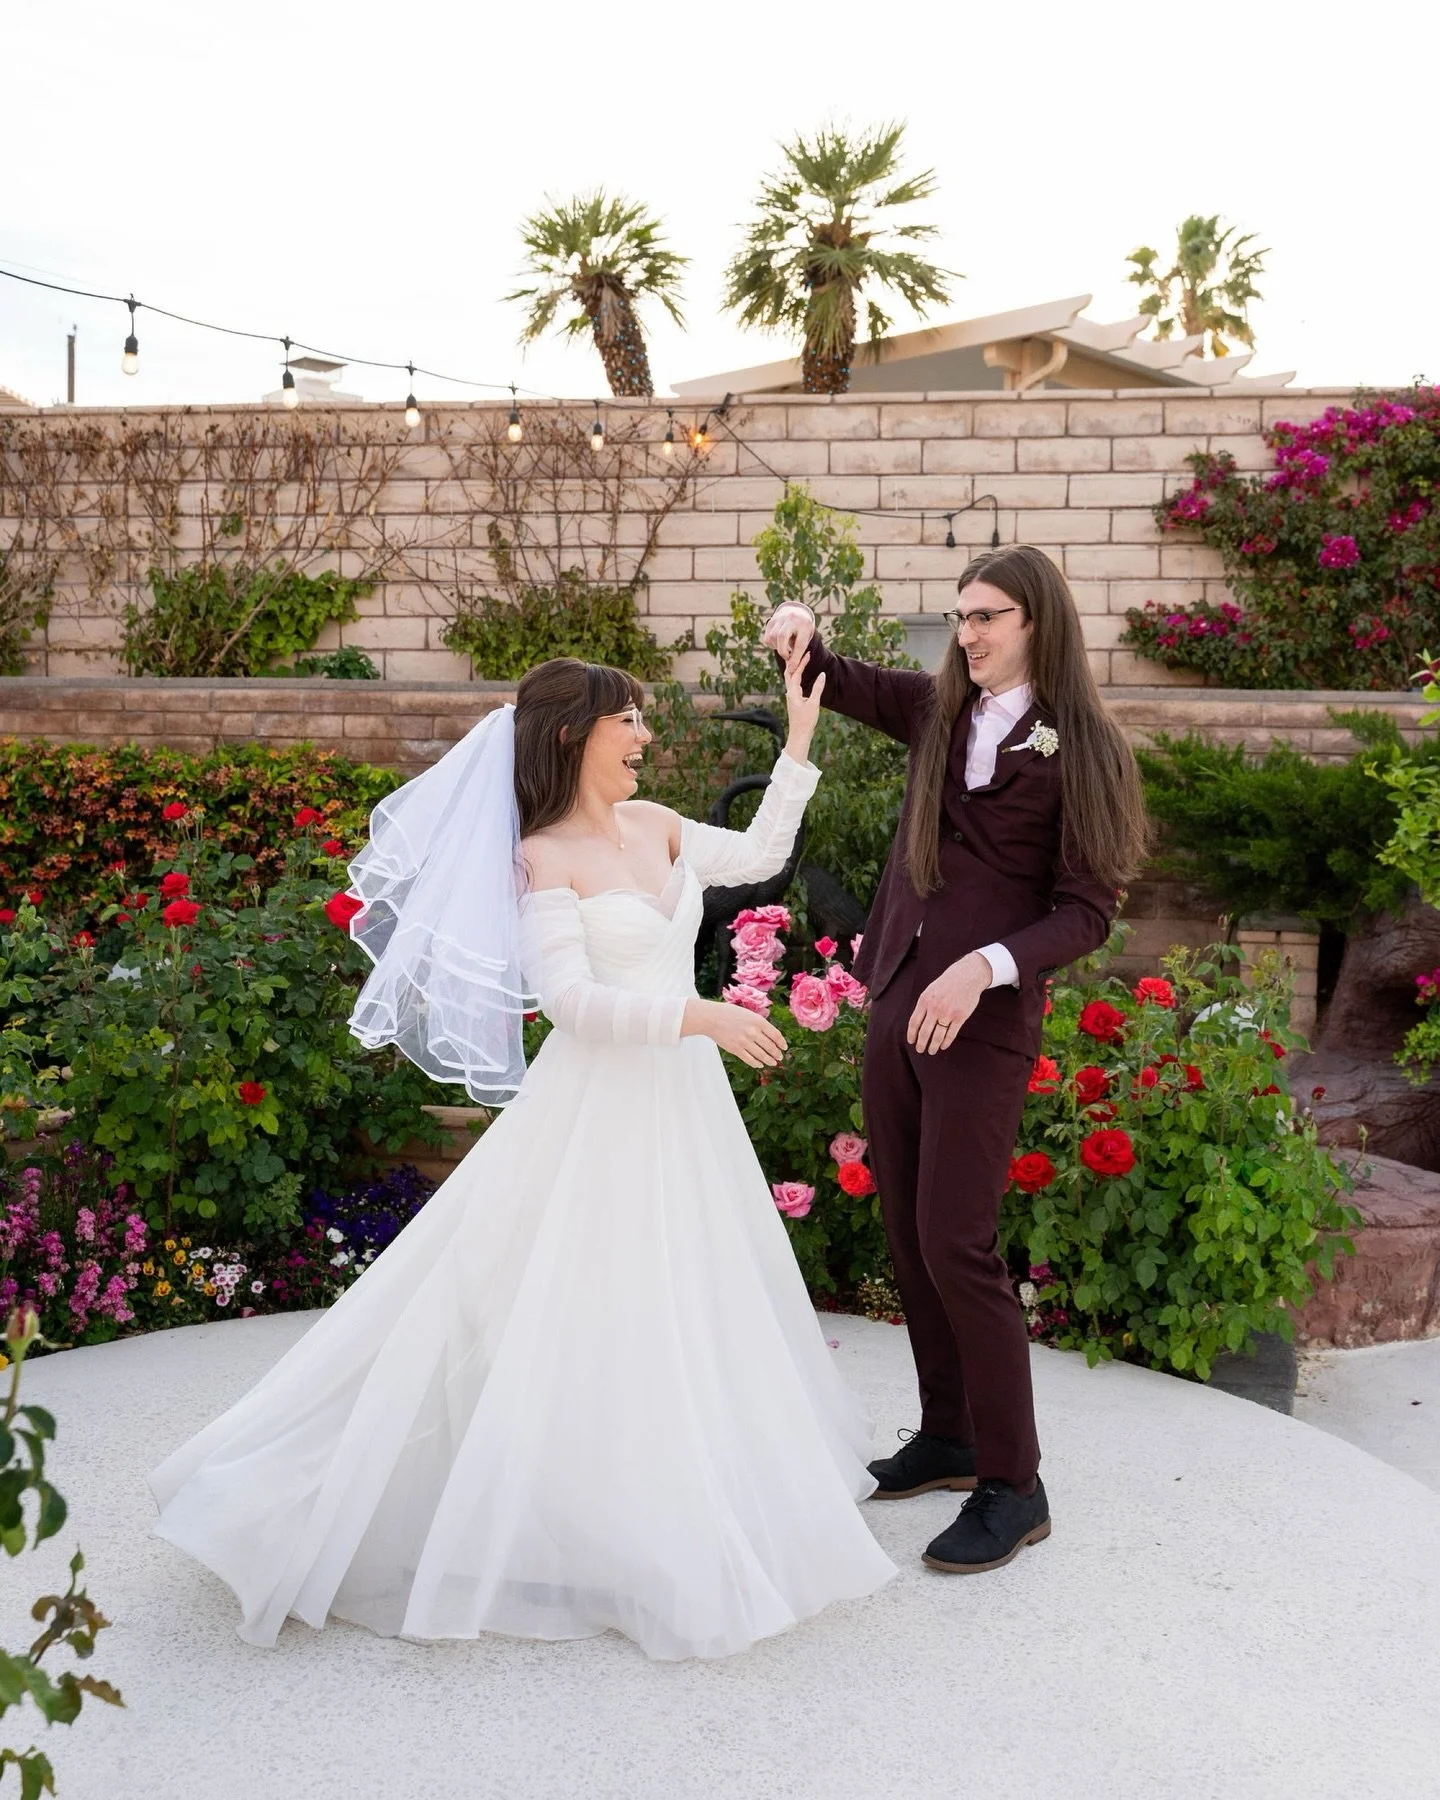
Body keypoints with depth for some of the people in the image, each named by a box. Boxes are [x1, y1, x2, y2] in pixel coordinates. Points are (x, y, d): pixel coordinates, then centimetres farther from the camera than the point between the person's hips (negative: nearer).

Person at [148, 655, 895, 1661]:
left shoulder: (656, 827, 7)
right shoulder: (544, 858, -13)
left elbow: (761, 858, 17)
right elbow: (570, 998, -21)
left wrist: (800, 743, 13)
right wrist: (695, 1015, -27)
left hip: (680, 1102, 8)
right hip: (598, 1107, -8)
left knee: (684, 1305, 17)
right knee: (587, 1316, -2)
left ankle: (654, 1523, 33)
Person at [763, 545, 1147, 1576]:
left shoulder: (1079, 751, -7)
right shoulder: (941, 711, 9)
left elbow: (1086, 911, -9)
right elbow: (838, 684, 18)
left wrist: (985, 968, -23)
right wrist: (800, 638, -5)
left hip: (985, 1021, -6)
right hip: (898, 1005, 6)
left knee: (955, 1243, -7)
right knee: (910, 1234, 12)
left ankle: (1014, 1486, 7)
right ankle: (949, 1435, 29)